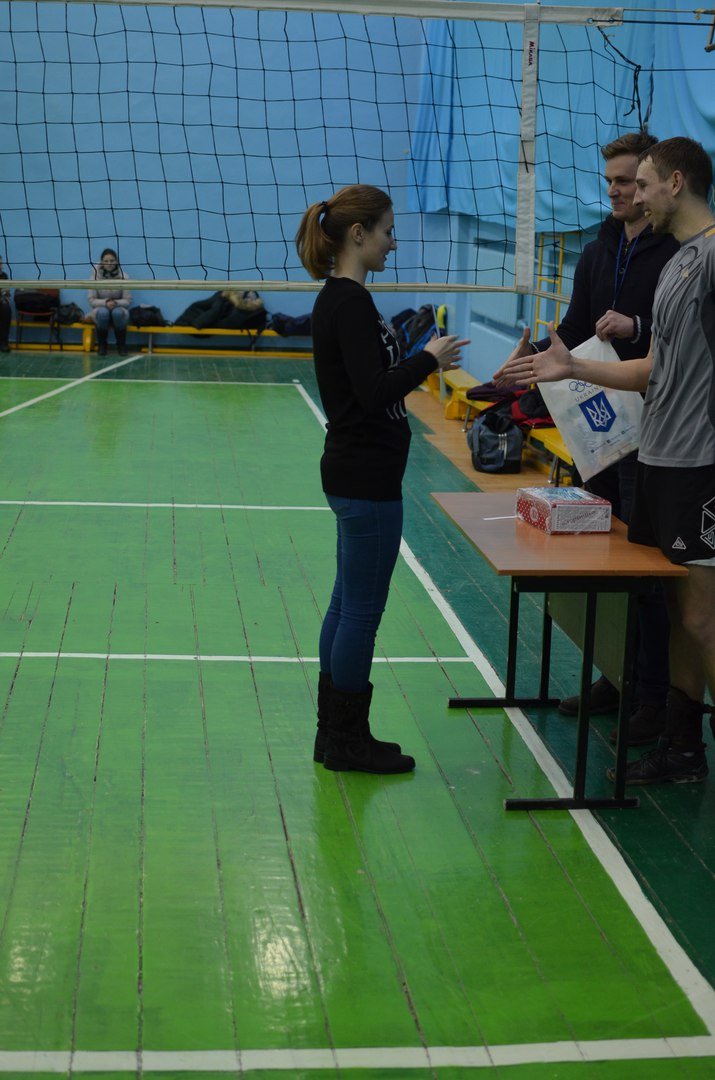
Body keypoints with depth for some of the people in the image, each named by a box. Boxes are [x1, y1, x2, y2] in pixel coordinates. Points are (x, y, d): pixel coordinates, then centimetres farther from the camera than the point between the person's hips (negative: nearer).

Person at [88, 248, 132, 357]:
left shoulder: (123, 277, -9)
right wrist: (105, 303, -25)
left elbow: (128, 301, -5)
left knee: (118, 312, -36)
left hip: (119, 308, 0)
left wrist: (116, 303, -26)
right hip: (100, 308, 0)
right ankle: (101, 345, -11)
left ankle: (121, 345, -12)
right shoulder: (95, 276, -8)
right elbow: (92, 300, -7)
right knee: (103, 312, -36)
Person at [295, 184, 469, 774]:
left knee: (348, 604, 15)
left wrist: (422, 361, 12)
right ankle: (348, 740, 11)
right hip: (367, 479, -10)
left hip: (354, 474, 10)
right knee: (362, 609, 0)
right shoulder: (350, 302, -18)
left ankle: (336, 732, 24)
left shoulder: (340, 298, 12)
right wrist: (428, 359, -13)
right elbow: (374, 392, -24)